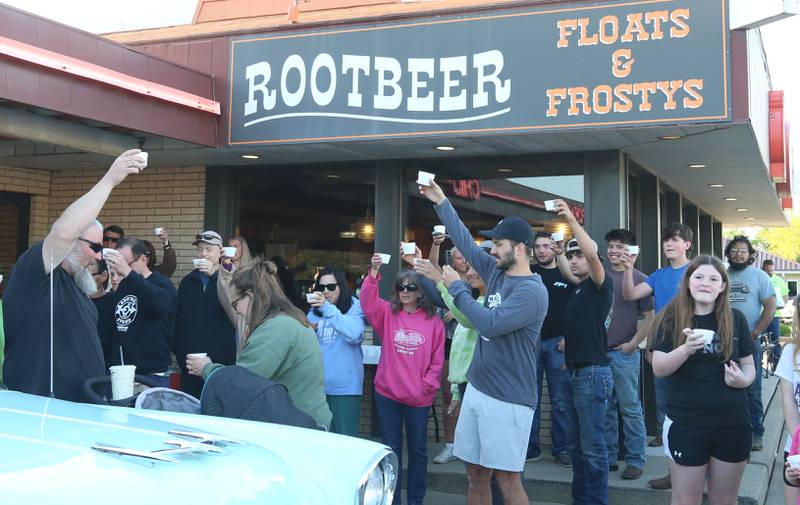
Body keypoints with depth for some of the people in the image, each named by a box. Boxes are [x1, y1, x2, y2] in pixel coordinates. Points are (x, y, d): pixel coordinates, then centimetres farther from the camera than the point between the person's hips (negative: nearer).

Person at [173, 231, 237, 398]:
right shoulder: (188, 281, 13)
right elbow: (178, 317, 14)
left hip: (221, 358, -4)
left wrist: (213, 275, -21)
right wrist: (177, 349, 7)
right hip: (190, 359, 4)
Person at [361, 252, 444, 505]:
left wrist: (426, 385, -8)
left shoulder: (434, 322, 0)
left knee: (418, 450, 11)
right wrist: (374, 273, -32)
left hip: (419, 398, 0)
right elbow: (367, 302, -19)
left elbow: (437, 360, 2)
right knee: (391, 450, 10)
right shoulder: (387, 313, 1)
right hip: (387, 394, 0)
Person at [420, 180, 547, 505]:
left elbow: (490, 324, -24)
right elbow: (465, 242, 18)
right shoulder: (497, 273, 9)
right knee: (476, 474, 12)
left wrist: (457, 288, -13)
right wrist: (441, 202, 19)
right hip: (476, 389, 8)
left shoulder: (532, 291, -15)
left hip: (507, 400, -8)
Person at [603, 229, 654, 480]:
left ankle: (635, 460, 9)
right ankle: (608, 457, 21)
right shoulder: (599, 275, 9)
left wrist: (632, 344, -7)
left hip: (624, 353, -4)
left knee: (630, 408, 1)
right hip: (598, 351, 4)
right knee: (605, 408, 12)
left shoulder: (639, 278, -2)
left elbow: (650, 317, -3)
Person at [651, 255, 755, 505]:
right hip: (686, 424, -2)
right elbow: (658, 368, -9)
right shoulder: (673, 318, -3)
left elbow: (748, 364, 11)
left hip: (733, 423, 2)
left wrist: (743, 379, -12)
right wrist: (686, 348, -26)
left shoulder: (735, 319, 2)